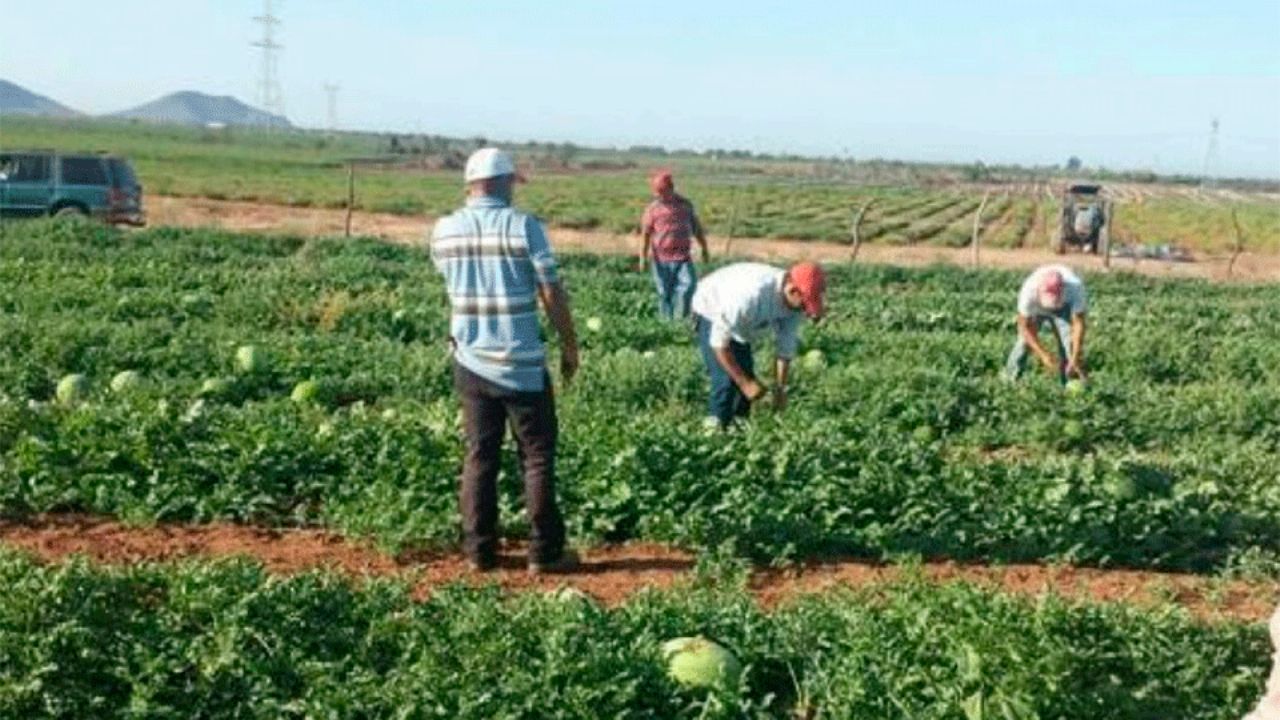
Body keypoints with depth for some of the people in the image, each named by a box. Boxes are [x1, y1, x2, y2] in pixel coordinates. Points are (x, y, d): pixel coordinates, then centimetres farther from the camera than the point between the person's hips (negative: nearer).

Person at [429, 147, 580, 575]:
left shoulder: (444, 231, 1)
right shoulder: (524, 227, -11)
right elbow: (552, 294, -10)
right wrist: (570, 346, 3)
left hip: (471, 363, 4)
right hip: (522, 365, -4)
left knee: (479, 457, 12)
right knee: (537, 459, 6)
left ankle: (480, 551, 15)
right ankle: (544, 554, 10)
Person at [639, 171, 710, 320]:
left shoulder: (686, 205, 9)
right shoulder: (653, 209, 1)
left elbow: (697, 228, 17)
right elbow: (645, 233, -5)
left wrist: (704, 249, 20)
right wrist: (643, 257, -13)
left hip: (683, 257, 1)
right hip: (662, 258, -1)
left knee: (688, 285, -16)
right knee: (665, 293, 2)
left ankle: (680, 319, -5)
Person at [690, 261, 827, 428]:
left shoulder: (794, 302, -21)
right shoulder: (752, 294, -43)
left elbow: (786, 348, -7)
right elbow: (719, 343, -36)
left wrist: (780, 389, -7)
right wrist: (745, 383, -32)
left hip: (740, 324, 7)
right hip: (711, 316, -7)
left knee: (747, 375, 5)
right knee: (725, 379, -18)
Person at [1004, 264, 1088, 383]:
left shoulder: (1075, 287, -42)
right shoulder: (1029, 290, -42)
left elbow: (1078, 324, -33)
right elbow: (1025, 327, -30)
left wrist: (1075, 359, -37)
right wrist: (1043, 355, -37)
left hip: (1064, 308, 0)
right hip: (1035, 308, 0)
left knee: (1068, 342, -14)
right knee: (1024, 340, -10)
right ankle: (1010, 379, 5)